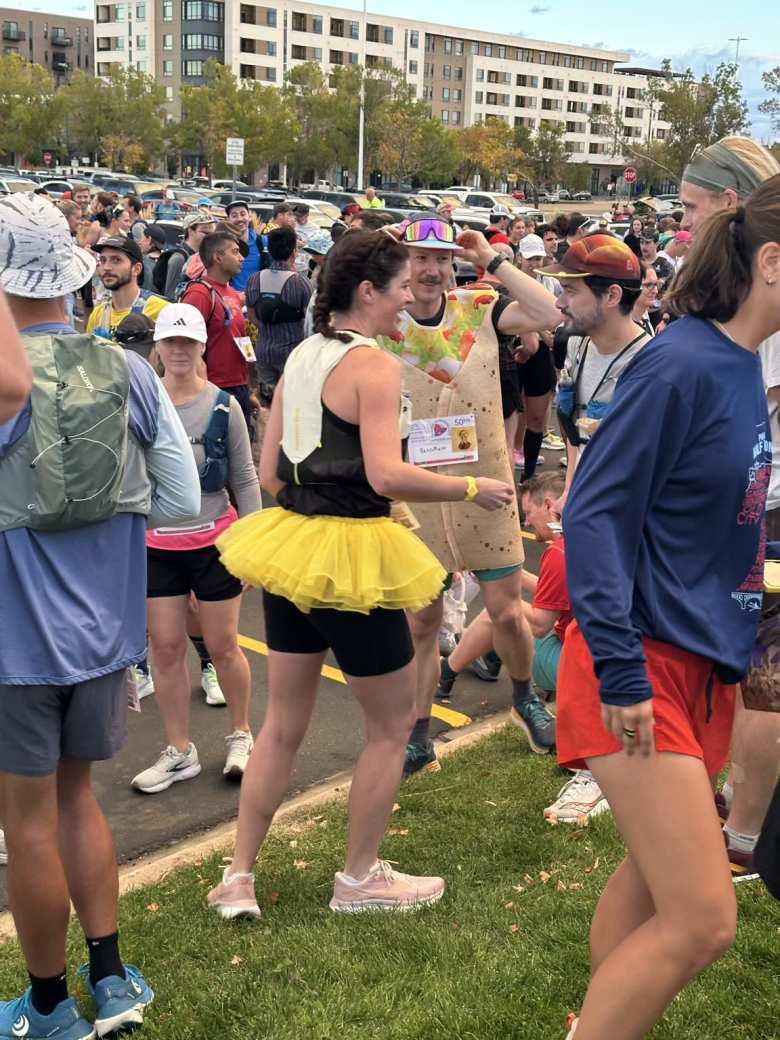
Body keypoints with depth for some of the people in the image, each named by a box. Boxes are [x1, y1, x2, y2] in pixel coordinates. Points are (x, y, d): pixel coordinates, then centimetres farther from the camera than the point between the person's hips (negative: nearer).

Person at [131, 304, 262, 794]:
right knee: (166, 647, 5)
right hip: (156, 545, 2)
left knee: (223, 646, 7)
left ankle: (242, 735, 29)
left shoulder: (223, 405, -6)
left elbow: (245, 480, 0)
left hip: (214, 542, -1)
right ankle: (180, 752, 20)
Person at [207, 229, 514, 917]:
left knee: (284, 723, 17)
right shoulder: (375, 365, -14)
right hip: (352, 557, -8)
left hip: (292, 544, 8)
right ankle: (360, 879, 23)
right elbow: (388, 475, -24)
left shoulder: (300, 357, 9)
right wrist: (474, 489, -13)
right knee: (392, 722, 11)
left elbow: (270, 472, 10)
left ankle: (238, 879, 23)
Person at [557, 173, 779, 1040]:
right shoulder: (680, 365, -18)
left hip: (707, 662, 9)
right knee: (702, 920, -7)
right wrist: (622, 671, -23)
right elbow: (594, 516, -20)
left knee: (652, 880, 20)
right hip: (648, 666, -9)